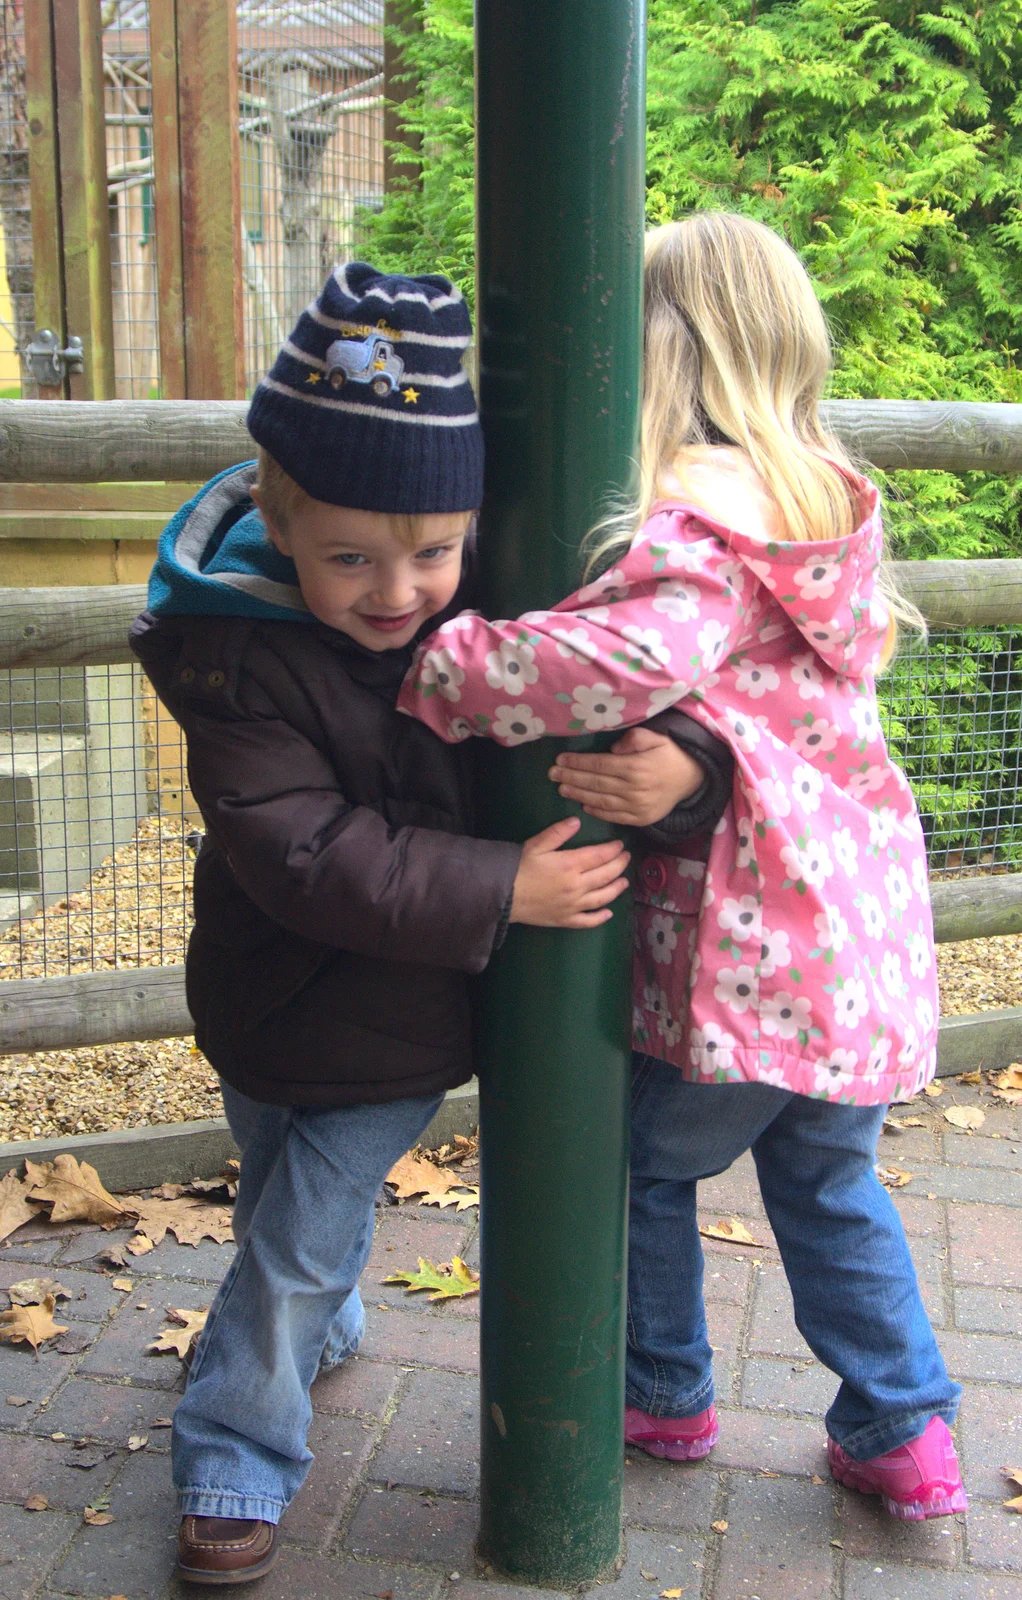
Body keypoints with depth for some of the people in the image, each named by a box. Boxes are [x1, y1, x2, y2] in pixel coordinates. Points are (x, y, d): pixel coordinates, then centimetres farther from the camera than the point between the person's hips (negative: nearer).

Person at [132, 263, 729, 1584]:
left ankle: (234, 1458, 31)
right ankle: (323, 1329, 54)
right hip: (274, 1005, 0)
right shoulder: (236, 652, -24)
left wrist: (685, 758, -31)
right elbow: (305, 856, -28)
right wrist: (501, 891, -32)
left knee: (303, 1241, 7)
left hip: (402, 1026, 1)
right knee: (281, 1208, 22)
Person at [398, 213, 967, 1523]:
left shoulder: (703, 512, -18)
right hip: (861, 923, 8)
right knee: (830, 1185, 23)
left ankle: (664, 1393, 36)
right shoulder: (822, 493, 9)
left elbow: (635, 658, -35)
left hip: (746, 941, -8)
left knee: (642, 1163, 16)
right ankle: (904, 1434, 32)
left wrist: (433, 670, -27)